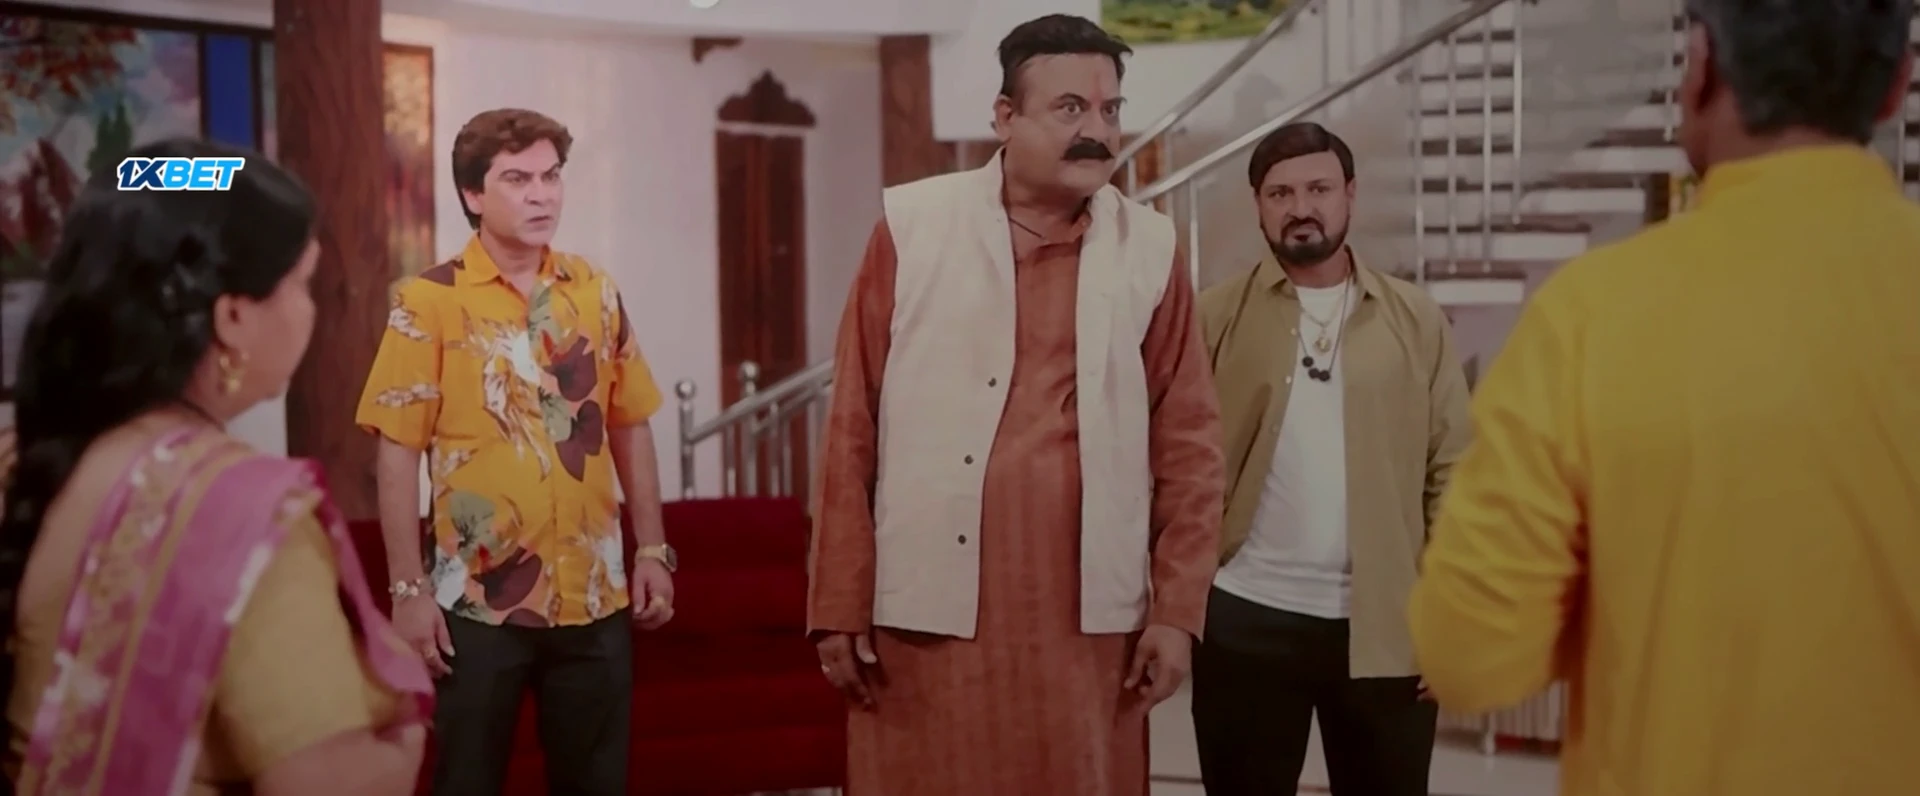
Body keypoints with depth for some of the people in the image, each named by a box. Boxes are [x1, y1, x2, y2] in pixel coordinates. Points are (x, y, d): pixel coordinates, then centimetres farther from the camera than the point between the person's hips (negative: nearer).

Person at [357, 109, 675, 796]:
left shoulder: (597, 292, 6)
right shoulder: (428, 302, -6)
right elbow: (398, 454, -7)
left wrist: (653, 550, 8)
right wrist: (409, 589, -11)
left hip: (595, 596, 4)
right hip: (478, 601, -3)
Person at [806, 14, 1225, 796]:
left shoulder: (1150, 249, 5)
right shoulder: (911, 227, 1)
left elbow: (1187, 445, 6)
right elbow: (852, 432, 1)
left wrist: (1178, 609, 1)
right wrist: (840, 605, -1)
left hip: (1087, 617, 1)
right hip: (928, 611, -1)